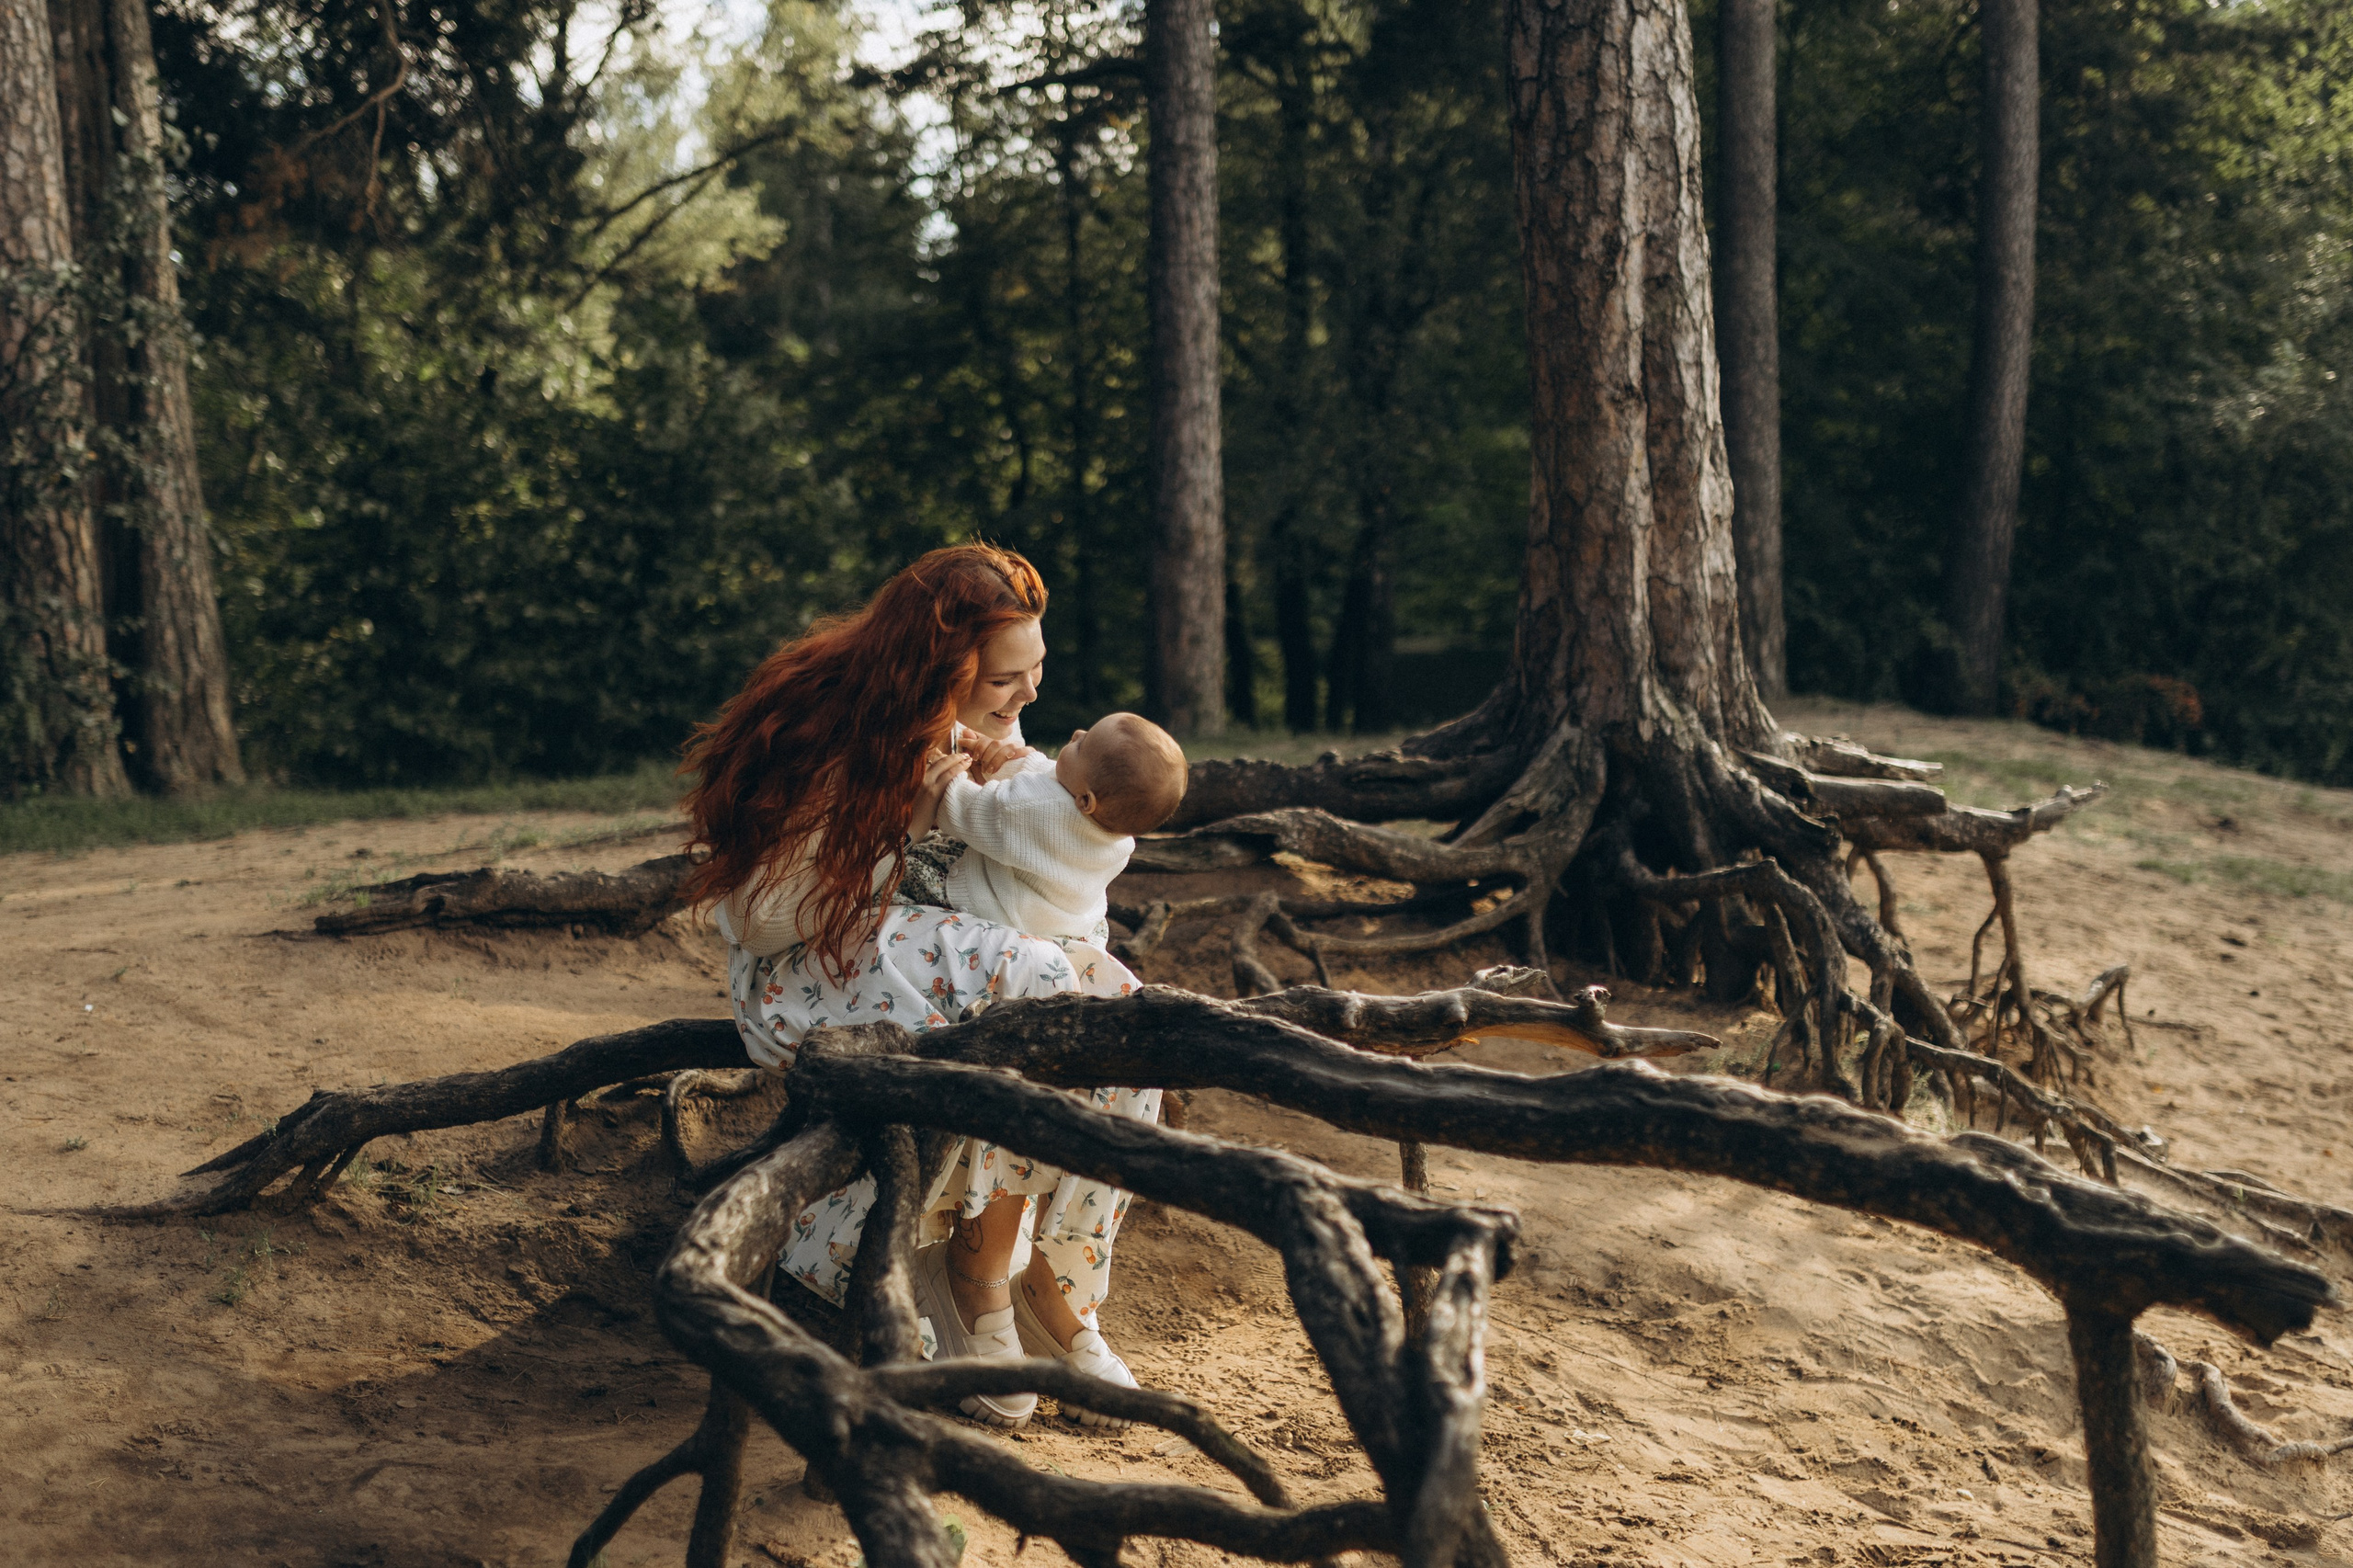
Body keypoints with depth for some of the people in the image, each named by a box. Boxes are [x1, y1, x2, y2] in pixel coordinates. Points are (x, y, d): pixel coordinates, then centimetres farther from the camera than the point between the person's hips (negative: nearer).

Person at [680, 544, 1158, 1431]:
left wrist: (996, 786, -10)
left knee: (1114, 1004, -21)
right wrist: (909, 824, -25)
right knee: (1035, 993, -32)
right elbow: (761, 918, -21)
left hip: (928, 948, 7)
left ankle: (1057, 1291, -12)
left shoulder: (981, 722, 0)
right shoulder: (828, 741, -22)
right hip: (805, 979, -7)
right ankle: (978, 1270, -16)